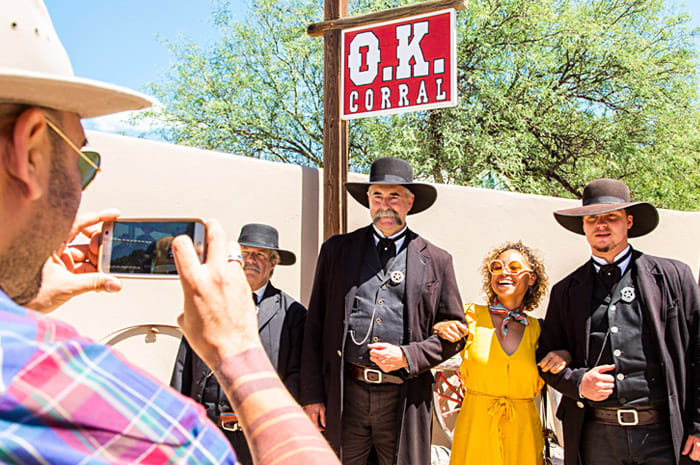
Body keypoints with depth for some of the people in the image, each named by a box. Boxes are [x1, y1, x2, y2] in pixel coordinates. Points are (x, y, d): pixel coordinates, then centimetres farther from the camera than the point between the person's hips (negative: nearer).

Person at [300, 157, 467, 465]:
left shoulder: (436, 261, 9)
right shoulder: (337, 250, 10)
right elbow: (314, 327, 8)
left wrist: (408, 356, -8)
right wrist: (312, 395, 2)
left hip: (403, 401, 0)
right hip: (345, 395, 0)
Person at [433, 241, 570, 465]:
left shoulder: (537, 329, 4)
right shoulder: (471, 315, -2)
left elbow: (538, 385, 12)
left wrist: (563, 357, -6)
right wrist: (438, 329, -19)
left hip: (523, 432, 2)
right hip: (476, 430, -2)